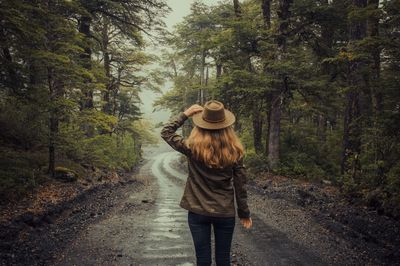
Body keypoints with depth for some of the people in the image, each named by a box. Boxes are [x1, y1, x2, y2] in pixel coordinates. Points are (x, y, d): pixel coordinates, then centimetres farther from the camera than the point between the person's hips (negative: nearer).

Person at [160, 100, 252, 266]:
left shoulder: (193, 147, -13)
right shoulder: (234, 151, -9)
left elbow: (166, 132, 2)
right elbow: (240, 185, -3)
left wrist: (185, 114, 3)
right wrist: (244, 213, 8)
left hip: (198, 212, -1)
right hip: (226, 213, 1)